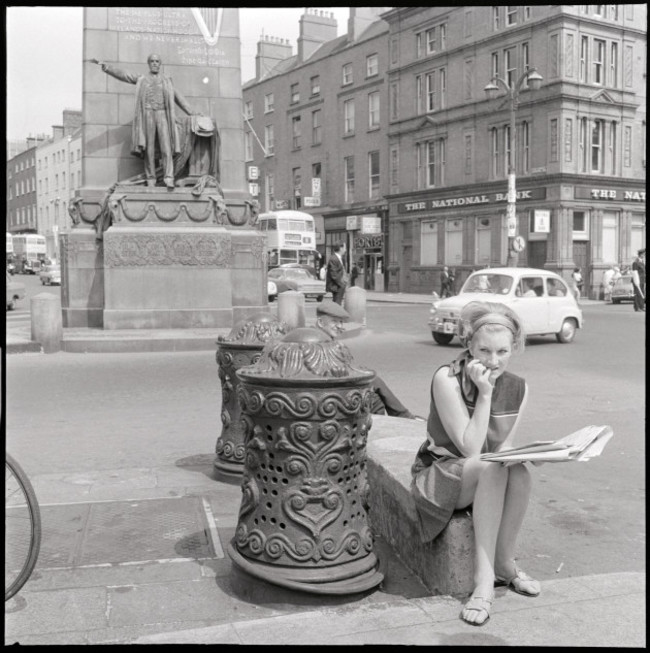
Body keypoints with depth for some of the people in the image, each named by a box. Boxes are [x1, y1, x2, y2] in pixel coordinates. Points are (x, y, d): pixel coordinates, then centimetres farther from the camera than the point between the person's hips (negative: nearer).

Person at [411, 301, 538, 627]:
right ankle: (484, 577, -30)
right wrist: (484, 393, -27)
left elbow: (503, 447, 3)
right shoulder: (447, 379, -18)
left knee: (518, 470, -29)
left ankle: (504, 563, -11)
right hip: (440, 476, -4)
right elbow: (469, 448, -21)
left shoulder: (518, 388, -2)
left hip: (489, 478, 4)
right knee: (492, 466, -33)